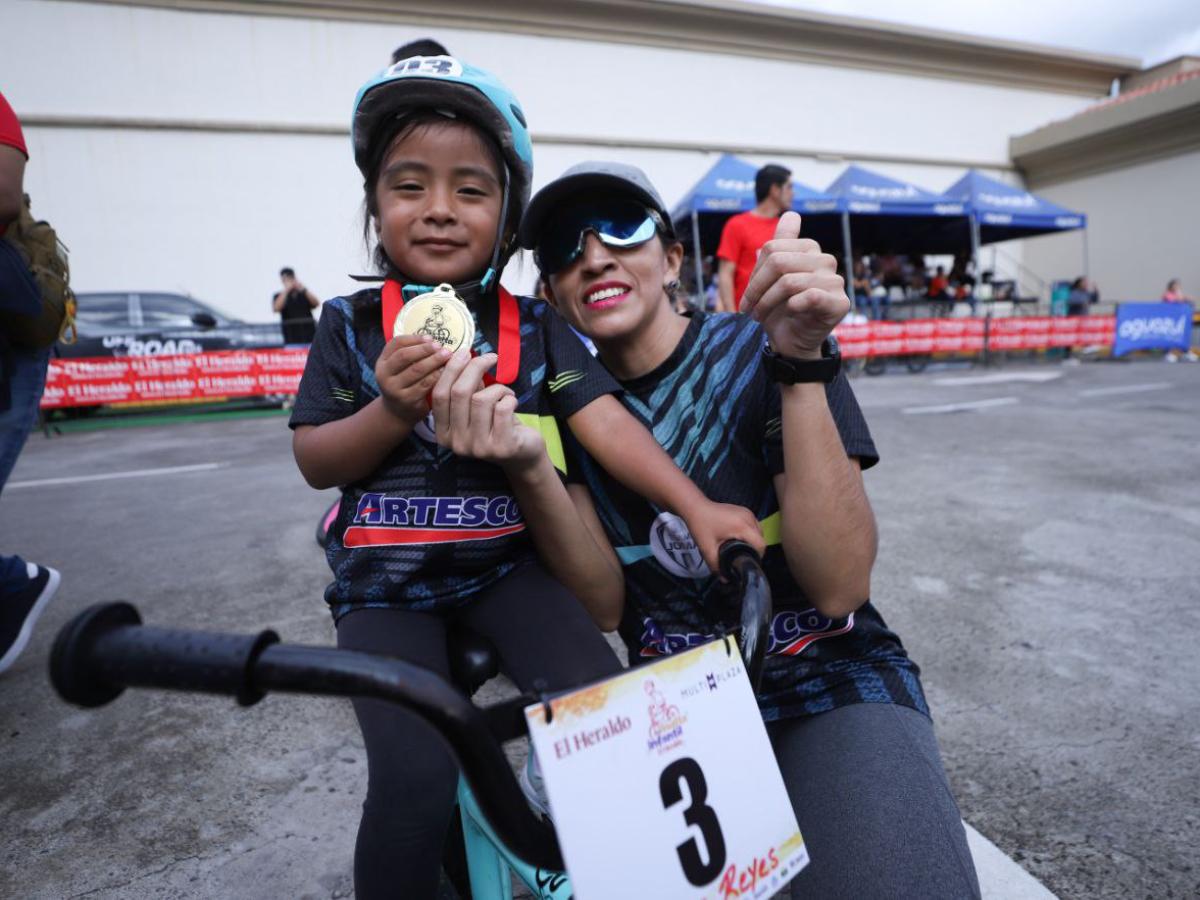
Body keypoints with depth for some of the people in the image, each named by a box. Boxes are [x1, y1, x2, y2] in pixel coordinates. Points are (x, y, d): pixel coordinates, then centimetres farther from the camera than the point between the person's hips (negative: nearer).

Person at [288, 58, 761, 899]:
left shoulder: (535, 326, 0)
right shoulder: (352, 325, -1)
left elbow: (606, 421, -9)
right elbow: (314, 463, -1)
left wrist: (696, 505, -20)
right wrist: (389, 408, -19)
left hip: (508, 563, 1)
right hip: (386, 579, 0)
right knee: (415, 782, -18)